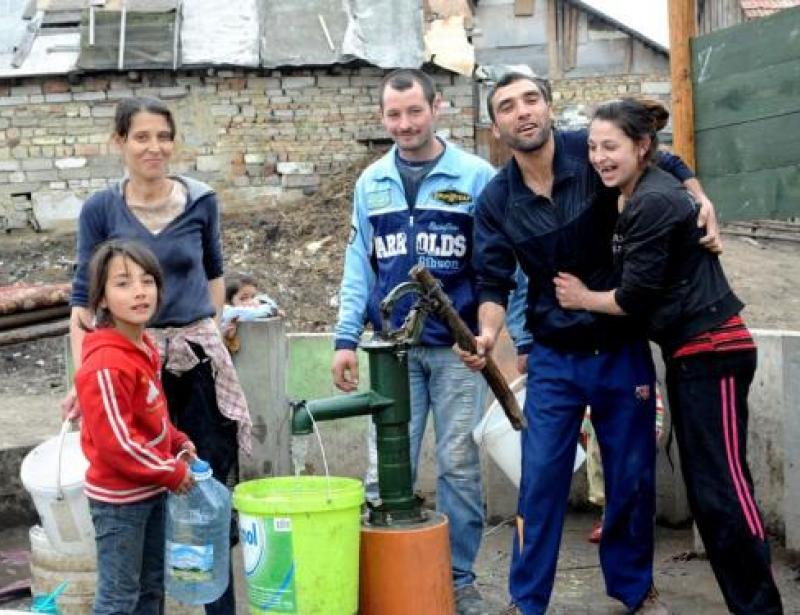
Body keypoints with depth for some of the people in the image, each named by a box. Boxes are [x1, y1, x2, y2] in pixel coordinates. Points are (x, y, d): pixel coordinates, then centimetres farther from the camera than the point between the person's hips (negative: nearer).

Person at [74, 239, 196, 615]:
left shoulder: (144, 348, 4)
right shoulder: (105, 365, -25)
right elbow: (117, 443, -25)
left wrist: (179, 444, 5)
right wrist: (172, 472, -16)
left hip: (152, 491, 9)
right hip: (119, 498, -9)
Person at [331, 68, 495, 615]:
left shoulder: (477, 176, -3)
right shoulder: (371, 183, 8)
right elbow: (359, 266, 11)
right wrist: (347, 338, 5)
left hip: (457, 346, -3)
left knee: (459, 465, 4)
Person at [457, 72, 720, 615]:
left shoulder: (593, 153, -10)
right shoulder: (496, 202, -5)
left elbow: (671, 168, 5)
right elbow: (494, 282, -5)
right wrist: (489, 334, -24)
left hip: (623, 349, 0)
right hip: (554, 359, 1)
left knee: (633, 478, 11)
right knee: (541, 481, -1)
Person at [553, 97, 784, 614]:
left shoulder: (654, 202, -17)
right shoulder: (642, 196, 12)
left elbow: (634, 296, -15)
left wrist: (582, 298, -1)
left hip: (712, 351, -10)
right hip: (690, 354, 10)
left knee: (722, 485, -9)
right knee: (705, 485, 14)